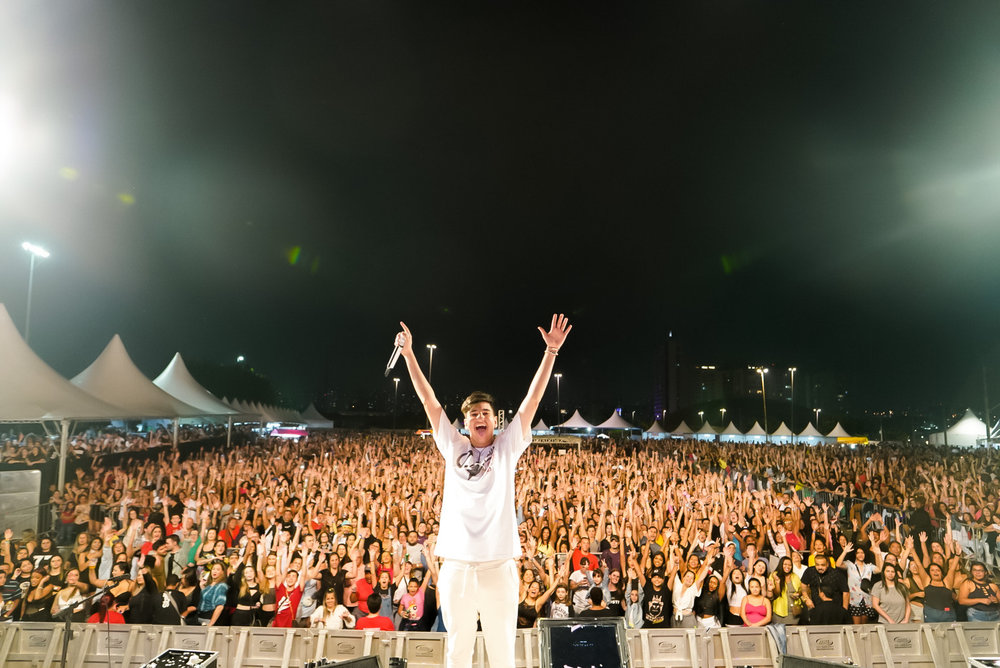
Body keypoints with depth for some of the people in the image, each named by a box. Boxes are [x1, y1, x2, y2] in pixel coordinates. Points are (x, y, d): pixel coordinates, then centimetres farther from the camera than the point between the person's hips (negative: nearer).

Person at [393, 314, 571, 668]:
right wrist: (408, 353, 5)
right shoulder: (454, 447, 8)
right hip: (456, 563, 1)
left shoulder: (507, 447, 5)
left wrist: (551, 351, -6)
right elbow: (429, 401, 7)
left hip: (499, 564, -1)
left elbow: (533, 399, -1)